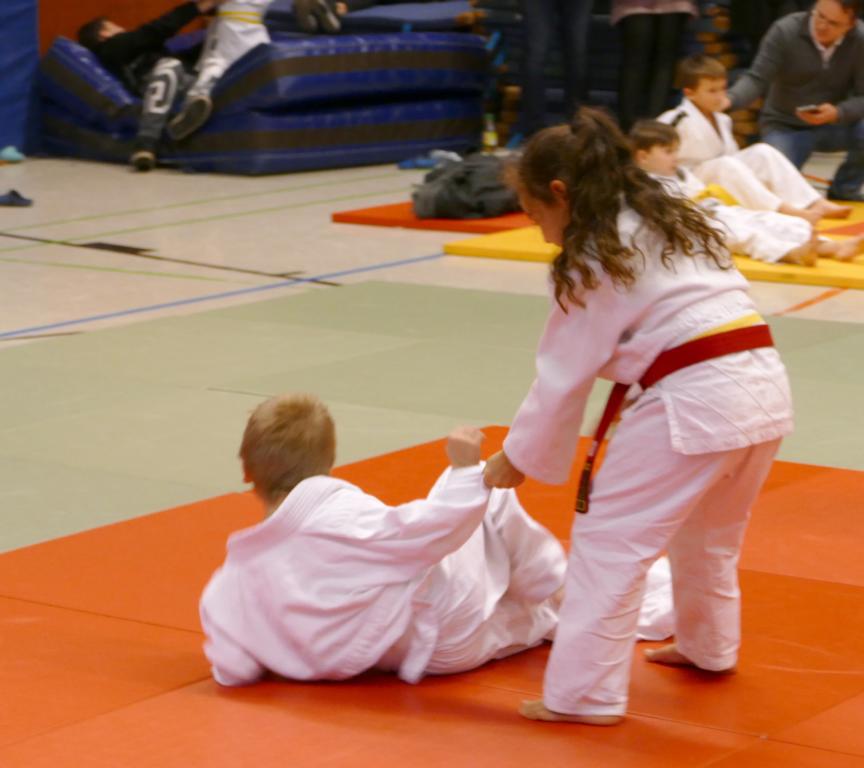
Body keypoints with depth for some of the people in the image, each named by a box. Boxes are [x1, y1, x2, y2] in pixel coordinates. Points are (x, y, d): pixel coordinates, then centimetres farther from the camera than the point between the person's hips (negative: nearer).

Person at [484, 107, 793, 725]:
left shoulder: (593, 257, -2)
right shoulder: (675, 221, 22)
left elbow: (563, 374, 1)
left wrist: (517, 458, 13)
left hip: (694, 401, -9)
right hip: (765, 385, 9)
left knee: (609, 541, 0)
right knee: (709, 534, 30)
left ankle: (584, 694, 0)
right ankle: (708, 647, 48)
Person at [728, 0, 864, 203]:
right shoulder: (785, 31, -18)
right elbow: (757, 79, -21)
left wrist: (837, 113, -33)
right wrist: (728, 100, -41)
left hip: (832, 125, 2)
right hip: (784, 126, -2)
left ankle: (844, 190, 0)